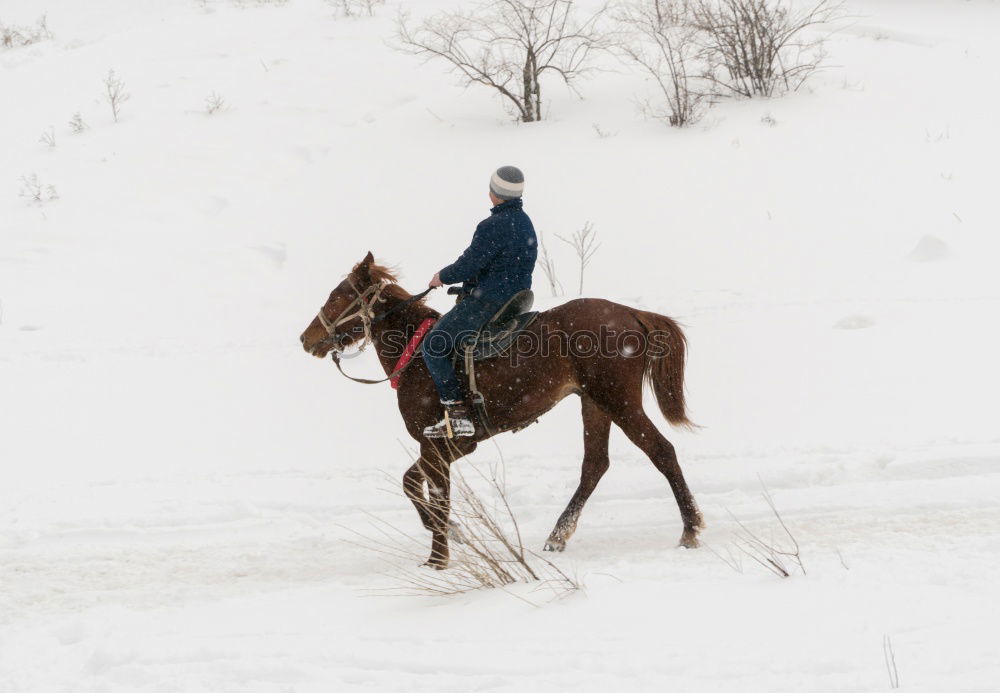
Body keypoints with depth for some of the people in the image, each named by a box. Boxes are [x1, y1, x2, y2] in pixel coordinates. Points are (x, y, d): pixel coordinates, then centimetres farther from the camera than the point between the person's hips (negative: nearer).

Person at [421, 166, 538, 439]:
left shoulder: (493, 226, -20)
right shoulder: (524, 222, 11)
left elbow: (469, 265, -20)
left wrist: (443, 277, -1)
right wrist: (470, 284, 19)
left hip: (488, 302, -10)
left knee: (433, 346, -6)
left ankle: (458, 415, -14)